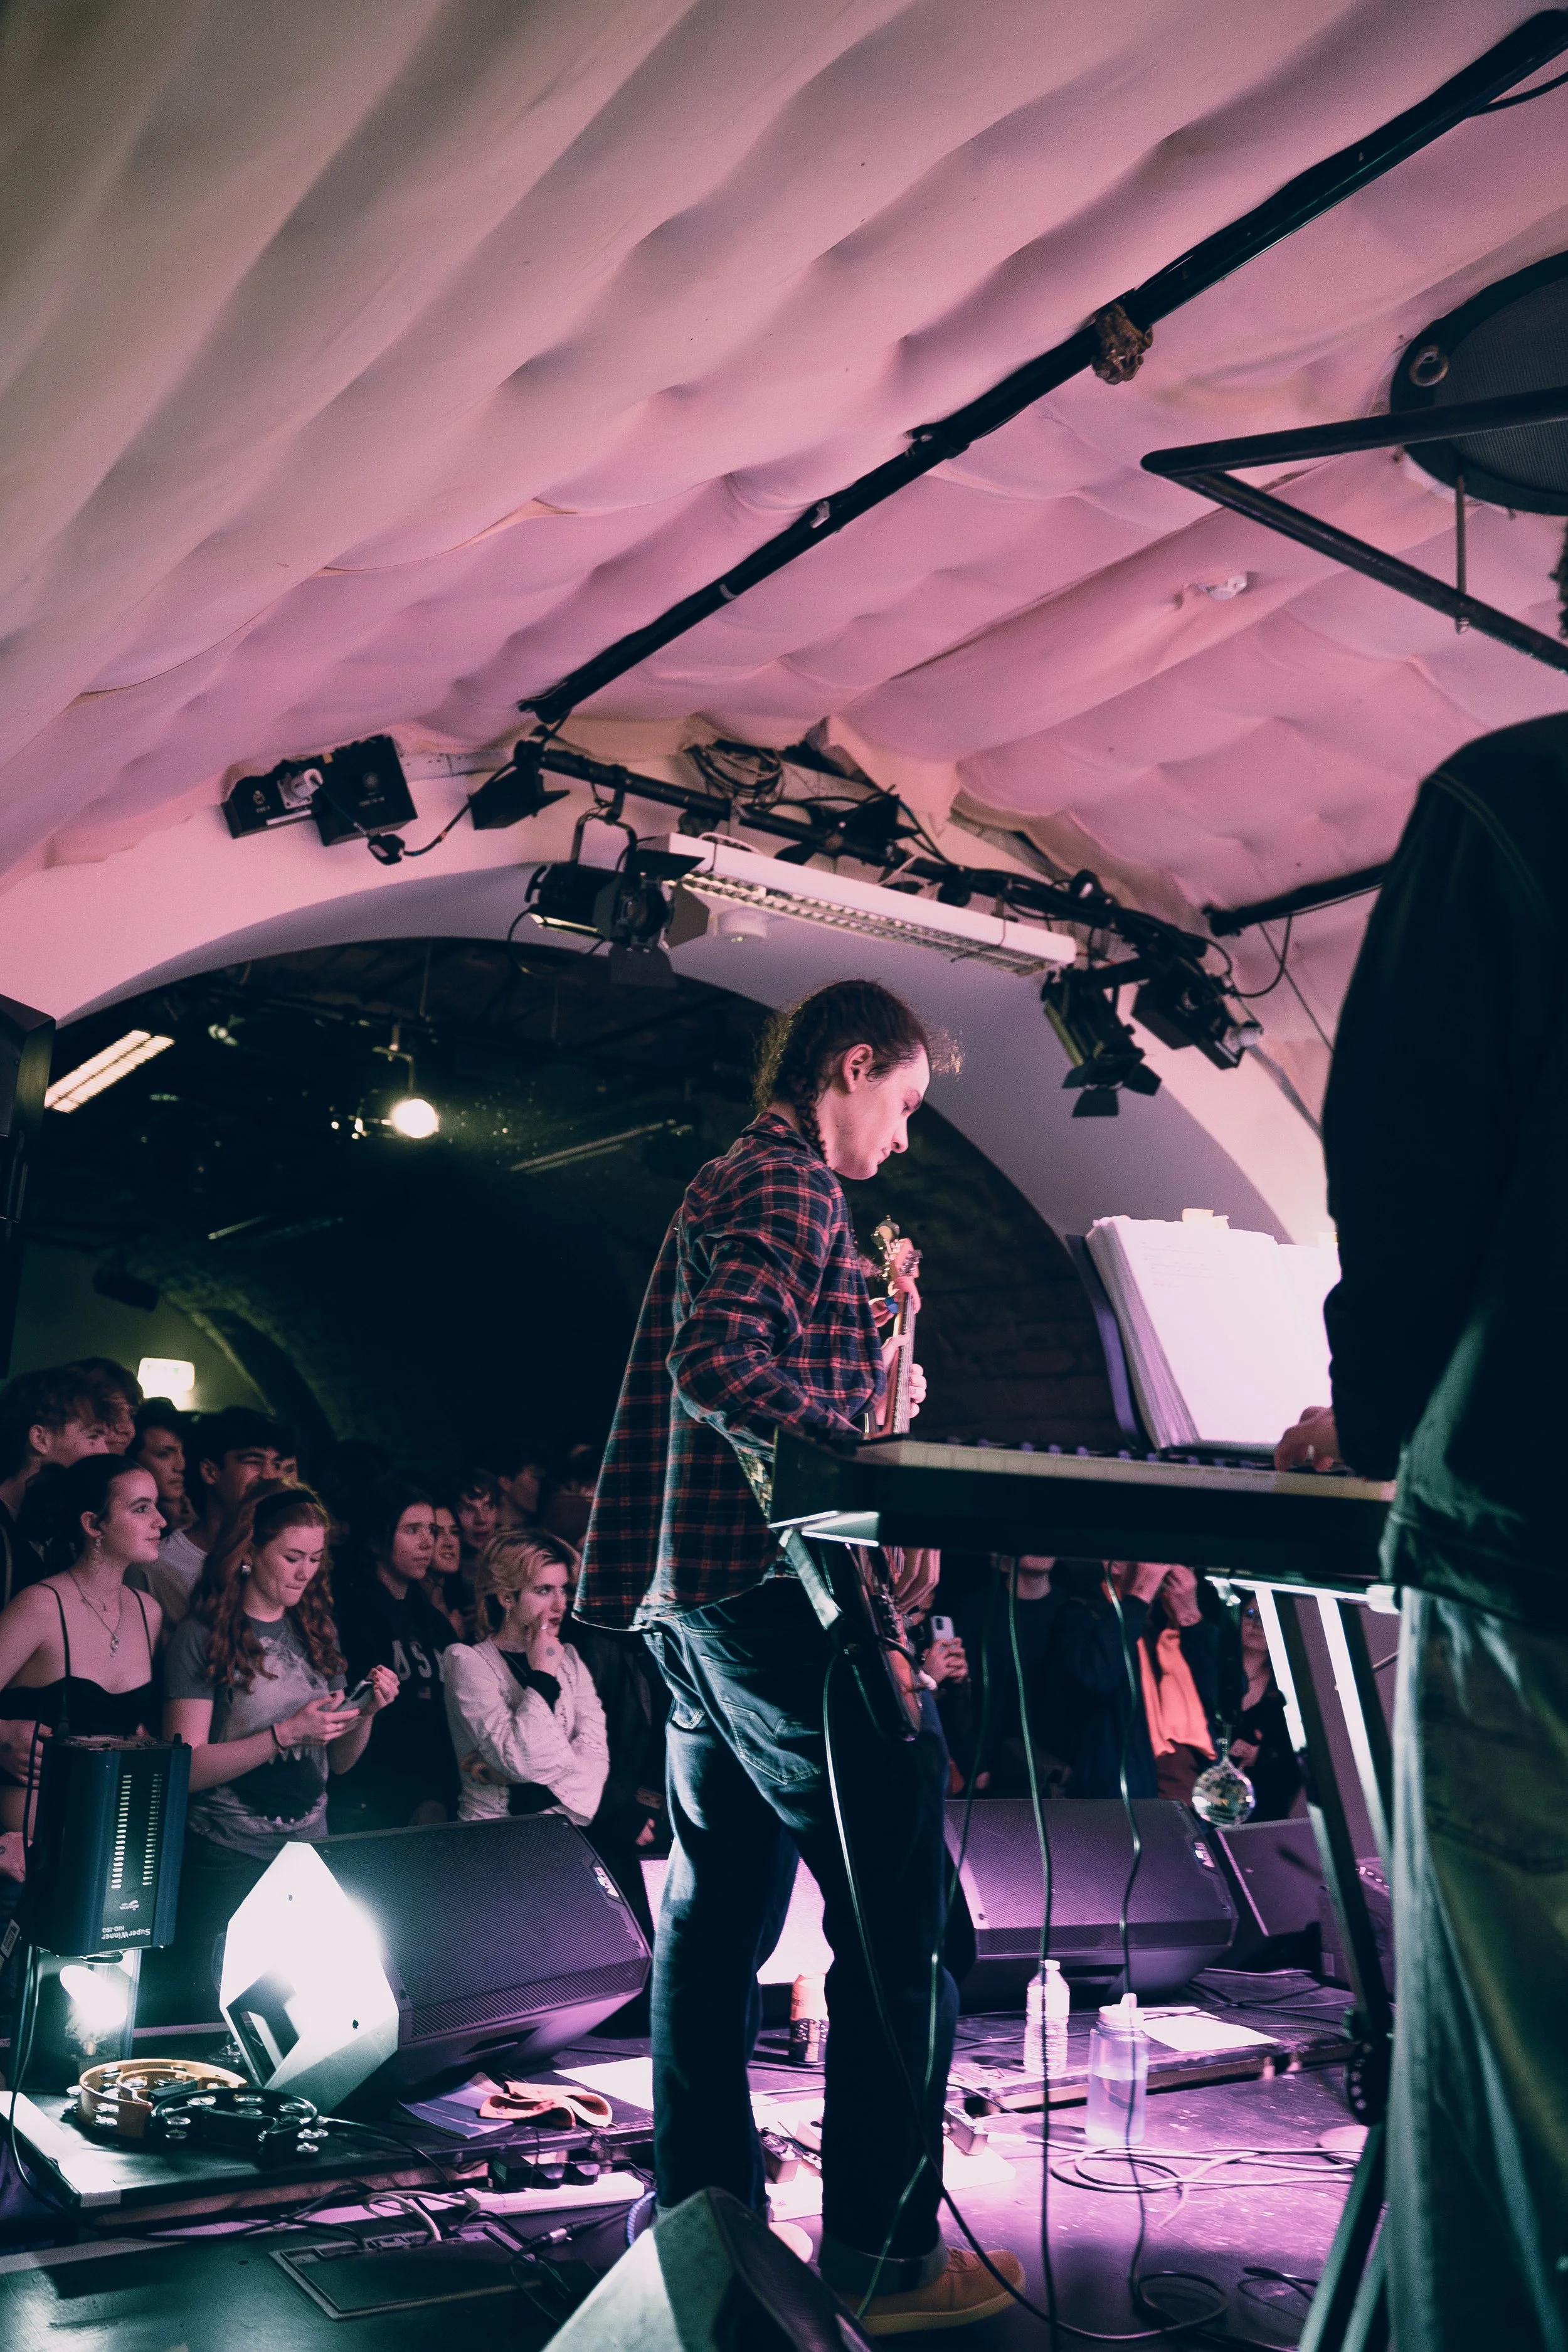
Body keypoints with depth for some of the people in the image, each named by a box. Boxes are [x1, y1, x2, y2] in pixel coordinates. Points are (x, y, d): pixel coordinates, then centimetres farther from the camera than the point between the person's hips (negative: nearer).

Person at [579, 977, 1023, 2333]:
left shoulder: (726, 1182, 23)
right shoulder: (788, 1187, -9)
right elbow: (717, 1359, -24)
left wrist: (868, 1382, 15)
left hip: (697, 1588, 11)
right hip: (782, 1592, -11)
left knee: (718, 1912, 15)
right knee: (901, 1918, -3)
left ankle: (702, 2212, 24)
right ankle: (884, 2255, 5)